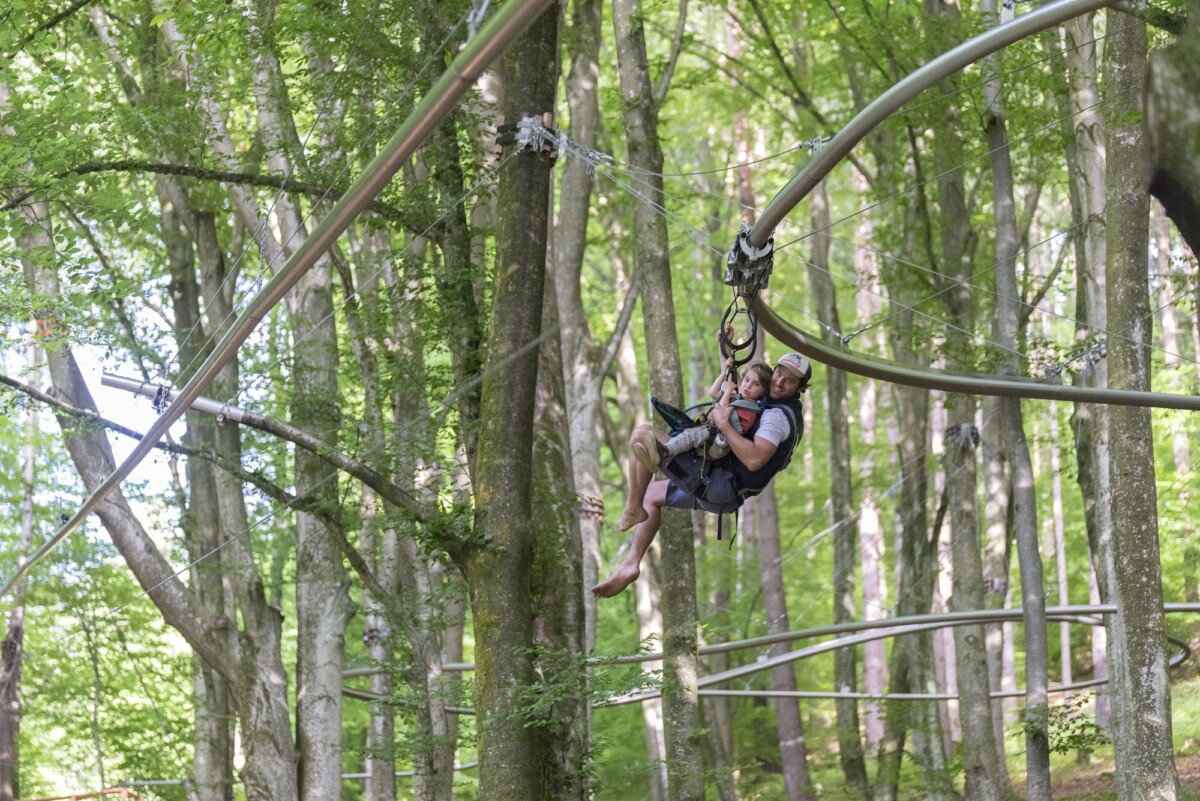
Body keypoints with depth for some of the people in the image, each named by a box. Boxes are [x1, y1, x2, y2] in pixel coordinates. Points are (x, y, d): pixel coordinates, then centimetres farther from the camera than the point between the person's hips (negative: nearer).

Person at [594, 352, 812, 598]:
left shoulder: (778, 416, -18)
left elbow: (754, 460, -34)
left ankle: (633, 509, -1)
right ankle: (630, 565, 20)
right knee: (651, 494, 31)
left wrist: (723, 424, -26)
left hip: (718, 485, -11)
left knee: (643, 434, -13)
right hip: (726, 496, 11)